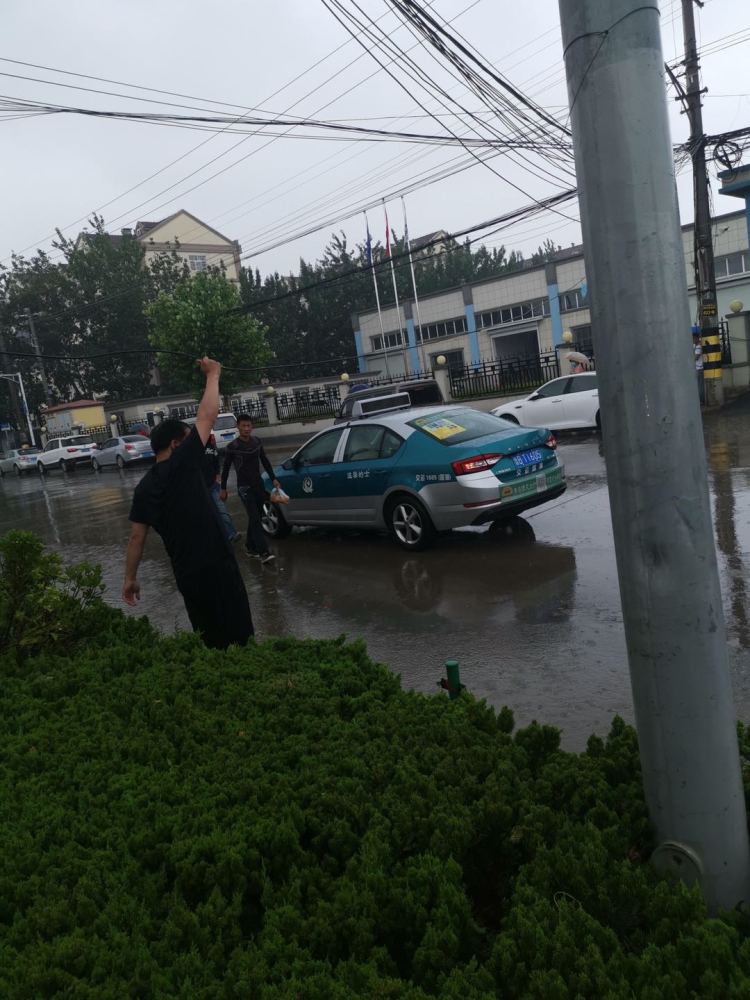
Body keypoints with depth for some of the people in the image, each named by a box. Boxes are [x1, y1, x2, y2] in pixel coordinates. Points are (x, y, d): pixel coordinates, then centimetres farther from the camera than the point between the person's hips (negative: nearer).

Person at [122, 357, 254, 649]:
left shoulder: (144, 487, 6)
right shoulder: (182, 464, -11)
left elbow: (137, 536, 6)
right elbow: (206, 417, -7)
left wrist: (130, 578, 14)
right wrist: (213, 375, 4)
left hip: (186, 574, 7)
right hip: (217, 566, -7)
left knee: (209, 639, 19)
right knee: (237, 636, 1)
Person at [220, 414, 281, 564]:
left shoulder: (256, 442, 3)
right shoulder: (232, 447, -10)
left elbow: (265, 461, 13)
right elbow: (226, 468, -2)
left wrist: (273, 479, 8)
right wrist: (223, 489, 1)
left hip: (259, 484, 6)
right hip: (244, 487, -5)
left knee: (256, 518, 10)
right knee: (254, 518, -14)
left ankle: (250, 546, 25)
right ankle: (264, 552, -18)